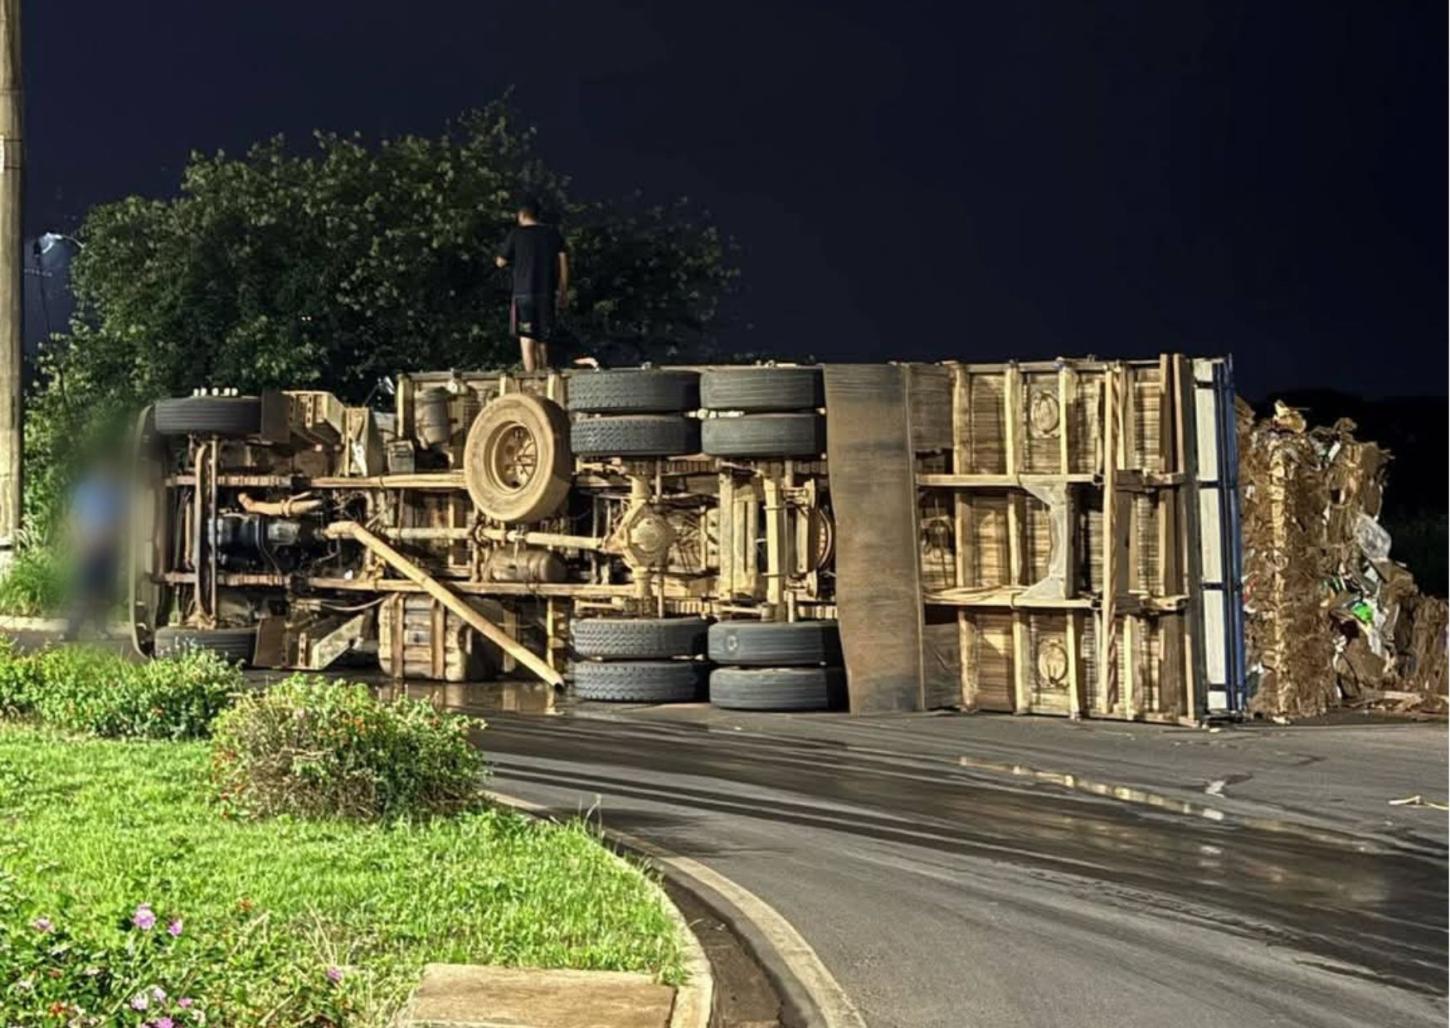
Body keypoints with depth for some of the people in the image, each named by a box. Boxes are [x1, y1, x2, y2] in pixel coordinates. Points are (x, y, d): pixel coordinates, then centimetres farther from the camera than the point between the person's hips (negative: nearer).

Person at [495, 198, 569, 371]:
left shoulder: (516, 233, -1)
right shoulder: (553, 233, 8)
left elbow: (501, 262, 4)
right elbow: (563, 261, 5)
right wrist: (563, 291, 8)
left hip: (524, 293, -4)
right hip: (547, 293, 4)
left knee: (527, 340, -6)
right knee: (542, 341, 15)